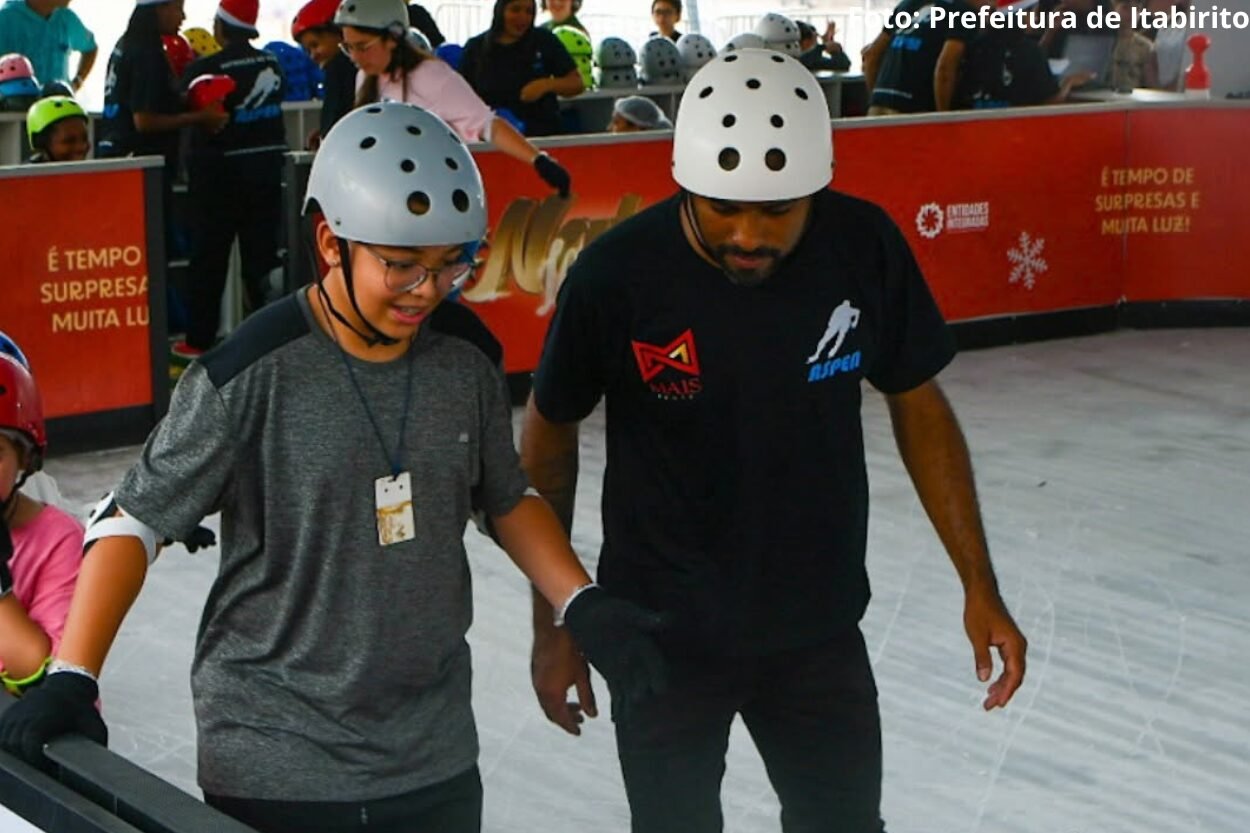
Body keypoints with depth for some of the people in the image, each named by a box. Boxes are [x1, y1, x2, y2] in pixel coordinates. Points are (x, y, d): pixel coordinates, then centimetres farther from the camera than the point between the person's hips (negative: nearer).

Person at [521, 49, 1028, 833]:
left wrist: (979, 584, -1)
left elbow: (918, 405, -1)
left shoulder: (865, 246, -17)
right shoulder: (616, 275, -23)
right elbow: (550, 436, -6)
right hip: (661, 636, -2)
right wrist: (552, 621, 0)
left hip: (820, 629, 2)